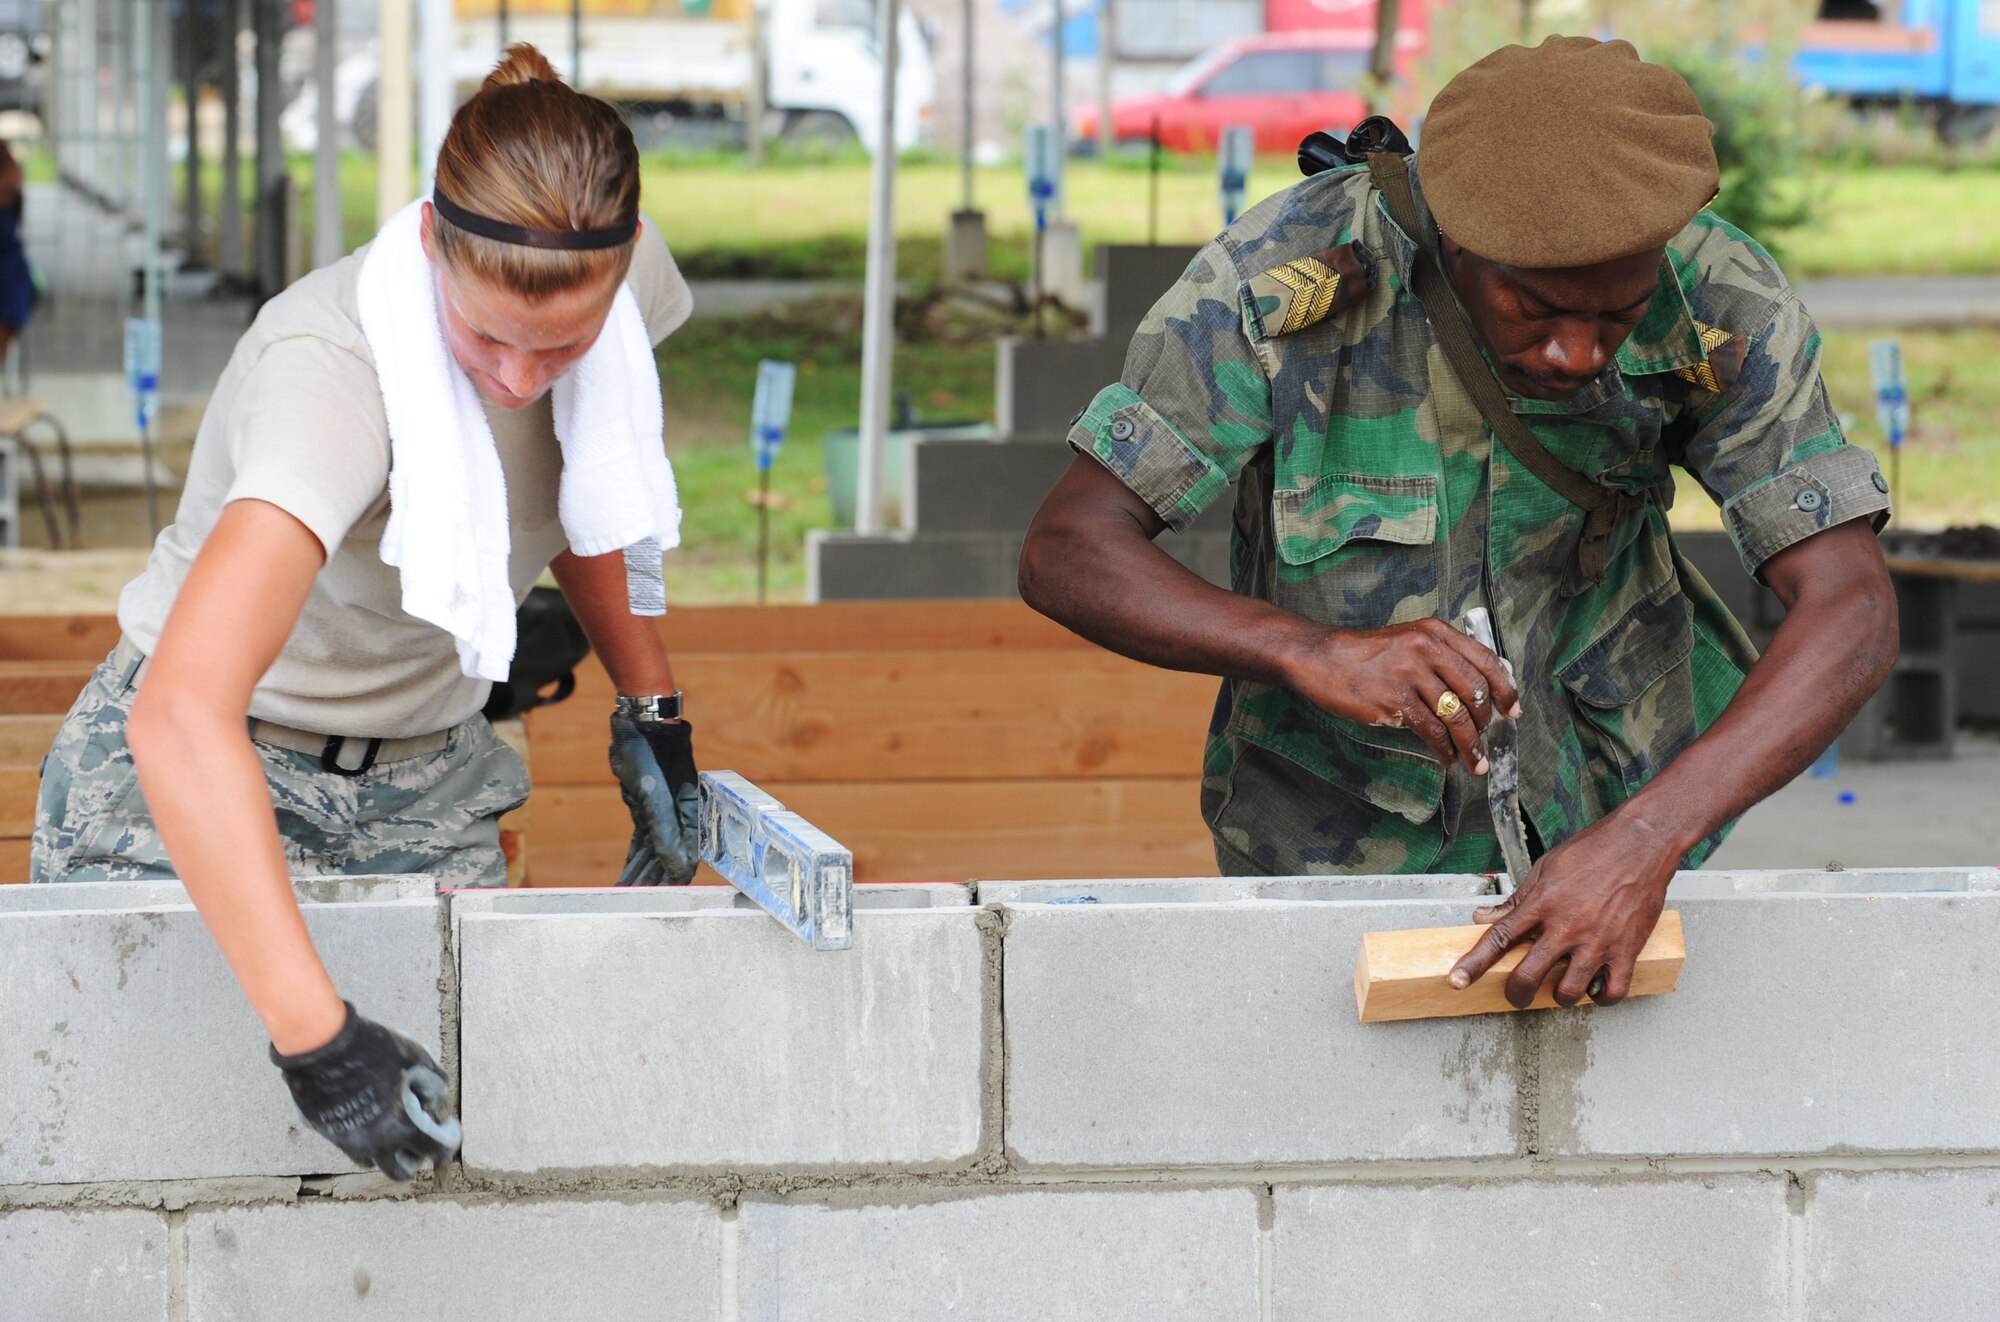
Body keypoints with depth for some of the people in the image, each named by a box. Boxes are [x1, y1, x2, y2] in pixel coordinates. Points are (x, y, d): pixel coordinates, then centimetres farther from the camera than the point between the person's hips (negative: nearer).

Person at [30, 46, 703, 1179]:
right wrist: (317, 1034, -51)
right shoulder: (334, 373, -34)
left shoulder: (619, 278, -14)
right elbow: (181, 714, -47)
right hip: (204, 792, -5)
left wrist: (653, 709, 7)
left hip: (427, 782, 5)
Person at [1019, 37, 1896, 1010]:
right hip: (1334, 829, -2)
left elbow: (1850, 612, -25)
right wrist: (1314, 653, -40)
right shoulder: (1284, 282, -25)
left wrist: (1645, 843, -40)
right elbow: (1066, 554, -22)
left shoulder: (1718, 309, -20)